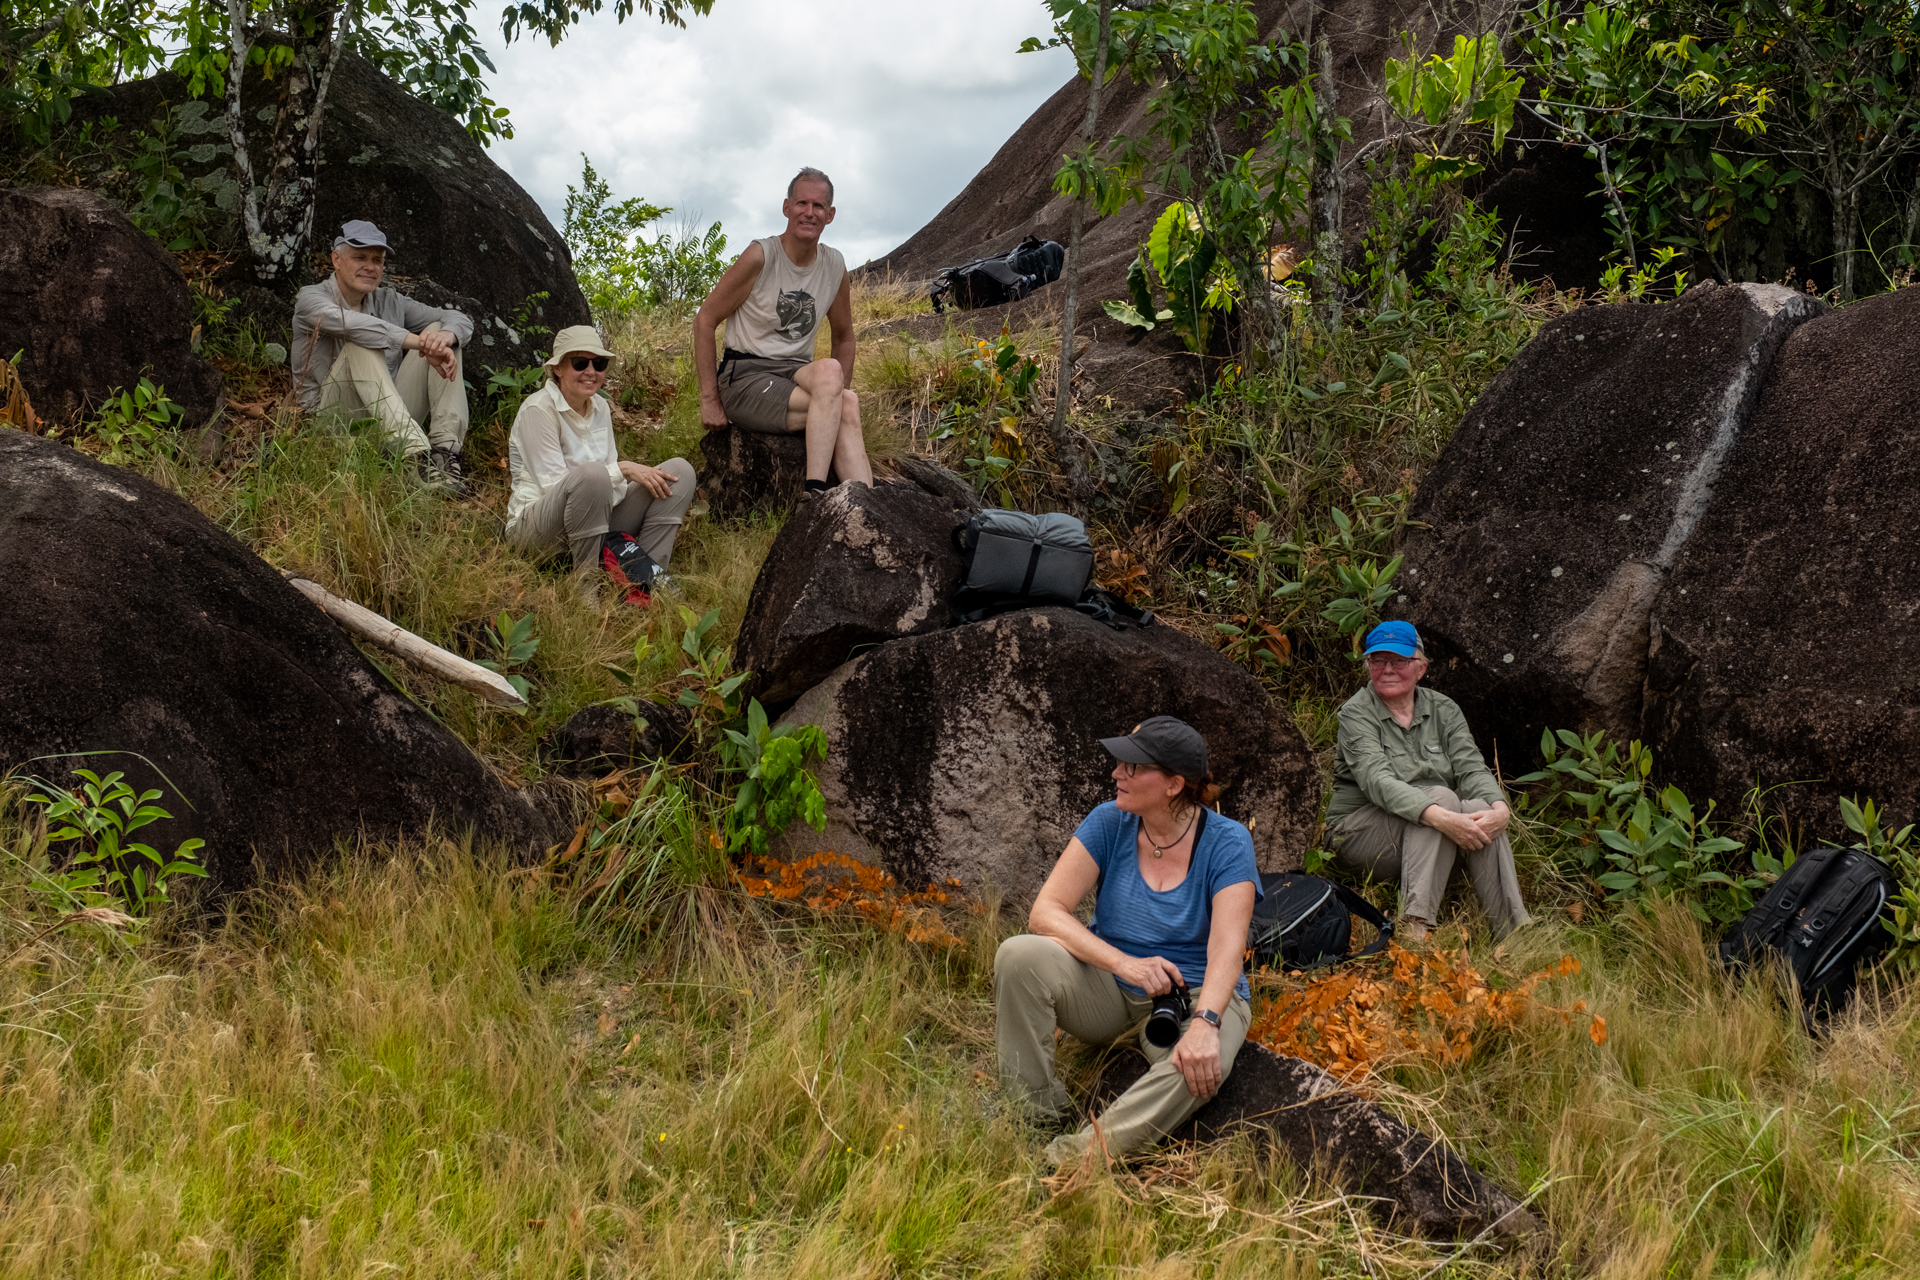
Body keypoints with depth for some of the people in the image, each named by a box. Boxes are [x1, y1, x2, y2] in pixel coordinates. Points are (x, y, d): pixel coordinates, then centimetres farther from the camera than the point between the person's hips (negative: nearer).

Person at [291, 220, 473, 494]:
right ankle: (417, 454, -47)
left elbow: (461, 321, 7)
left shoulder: (389, 302, 14)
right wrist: (421, 343, -33)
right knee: (362, 345, -30)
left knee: (442, 331, -6)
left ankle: (446, 448, -26)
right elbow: (352, 324, -24)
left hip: (389, 422, 5)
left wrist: (445, 337, -19)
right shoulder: (311, 299, -1)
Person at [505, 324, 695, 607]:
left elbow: (611, 473, 12)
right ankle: (587, 584, -25)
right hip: (536, 528, -8)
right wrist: (624, 469, -22)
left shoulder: (600, 407, 9)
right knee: (592, 473, -39)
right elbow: (553, 485, -19)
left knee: (680, 470, -7)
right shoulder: (538, 409, -13)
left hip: (593, 519, 8)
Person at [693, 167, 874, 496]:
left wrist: (839, 395, 7)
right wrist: (710, 399, -9)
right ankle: (814, 495, -38)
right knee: (830, 371, -32)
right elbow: (705, 319, -6)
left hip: (796, 373, 4)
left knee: (846, 405, -31)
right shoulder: (760, 256, -9)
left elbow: (843, 337, 21)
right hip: (745, 377, -4)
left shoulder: (835, 267, 7)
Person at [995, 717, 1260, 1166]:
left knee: (1202, 1062, -37)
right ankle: (1034, 1115, -20)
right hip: (1109, 989, 3)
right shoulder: (1110, 823, -5)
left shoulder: (1226, 842, -11)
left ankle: (1087, 1149, -41)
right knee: (1019, 955, -25)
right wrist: (1125, 963, -28)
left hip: (1196, 994, -2)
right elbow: (1046, 912, -13)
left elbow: (1227, 946, -22)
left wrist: (1205, 1023, -41)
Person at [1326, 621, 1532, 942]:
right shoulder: (1356, 714, -7)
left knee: (1480, 809, -25)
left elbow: (1472, 769, -2)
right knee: (1441, 795, -29)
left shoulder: (1443, 710, 10)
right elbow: (1377, 781, -23)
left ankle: (1516, 930, -28)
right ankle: (1415, 924, -41)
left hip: (1426, 839, 5)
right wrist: (1441, 818, -37)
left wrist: (1500, 809, -26)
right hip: (1360, 829, -4)